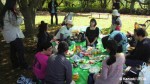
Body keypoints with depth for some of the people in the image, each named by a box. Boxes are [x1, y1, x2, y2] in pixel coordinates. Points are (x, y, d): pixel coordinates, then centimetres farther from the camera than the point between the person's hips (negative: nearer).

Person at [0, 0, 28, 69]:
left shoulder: (6, 12, 13)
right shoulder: (10, 13, -20)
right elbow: (16, 23, -19)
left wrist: (16, 15, 6)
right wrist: (19, 16, -6)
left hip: (11, 35, 10)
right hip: (14, 35, -10)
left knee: (13, 50, 15)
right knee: (20, 49, -4)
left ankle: (15, 64, 24)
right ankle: (23, 64, 3)